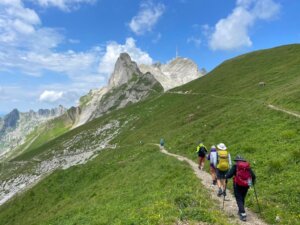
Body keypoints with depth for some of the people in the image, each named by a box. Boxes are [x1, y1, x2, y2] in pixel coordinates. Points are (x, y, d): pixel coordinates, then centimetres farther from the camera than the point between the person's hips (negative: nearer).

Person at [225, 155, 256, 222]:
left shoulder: (235, 166, -5)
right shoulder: (248, 166, 6)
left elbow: (229, 174, -12)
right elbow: (253, 176, 3)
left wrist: (226, 176, 8)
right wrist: (252, 182, 22)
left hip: (238, 185, -4)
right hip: (246, 185, 4)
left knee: (239, 199, 2)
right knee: (242, 198, 21)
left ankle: (243, 214, -10)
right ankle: (240, 211, 33)